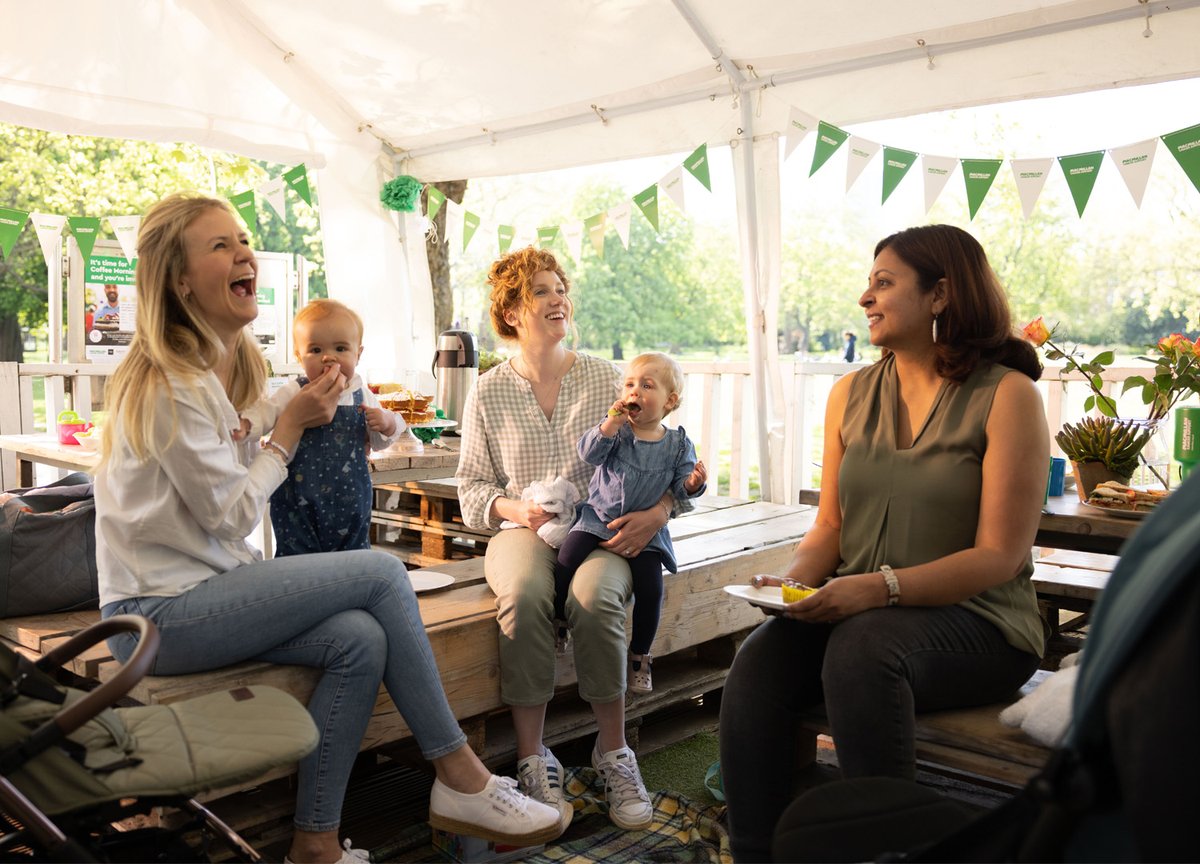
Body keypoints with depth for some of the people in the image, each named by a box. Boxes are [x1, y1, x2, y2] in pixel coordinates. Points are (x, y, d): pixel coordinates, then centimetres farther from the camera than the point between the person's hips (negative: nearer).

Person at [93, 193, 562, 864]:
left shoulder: (234, 366, 12)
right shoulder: (169, 382, -17)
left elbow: (241, 488, 8)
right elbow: (231, 515, -16)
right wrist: (291, 426, -8)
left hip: (203, 588, 8)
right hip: (159, 613, -8)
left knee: (361, 640, -16)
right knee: (382, 572, -18)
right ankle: (461, 780, -8)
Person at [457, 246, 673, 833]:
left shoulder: (605, 378, 8)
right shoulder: (487, 394, 8)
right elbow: (471, 489, 11)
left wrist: (658, 510, -13)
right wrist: (515, 509, -10)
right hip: (523, 531, 0)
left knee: (594, 597, -34)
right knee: (524, 594, -35)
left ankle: (614, 754, -14)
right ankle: (533, 761, -21)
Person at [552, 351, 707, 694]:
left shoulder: (678, 444, 1)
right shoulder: (616, 431, -1)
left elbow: (680, 490, 1)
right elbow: (589, 453, -16)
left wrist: (692, 484, -22)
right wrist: (611, 422, -26)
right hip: (598, 517, 0)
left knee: (650, 588, -13)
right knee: (566, 562, -22)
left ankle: (640, 656, 11)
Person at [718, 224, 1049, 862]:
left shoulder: (1006, 396, -5)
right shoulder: (851, 394, 12)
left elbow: (999, 555, -11)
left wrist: (881, 586, -23)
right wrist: (794, 579, -8)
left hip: (976, 623, -4)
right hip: (860, 610, 5)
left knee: (862, 649, -36)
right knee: (759, 661, -25)